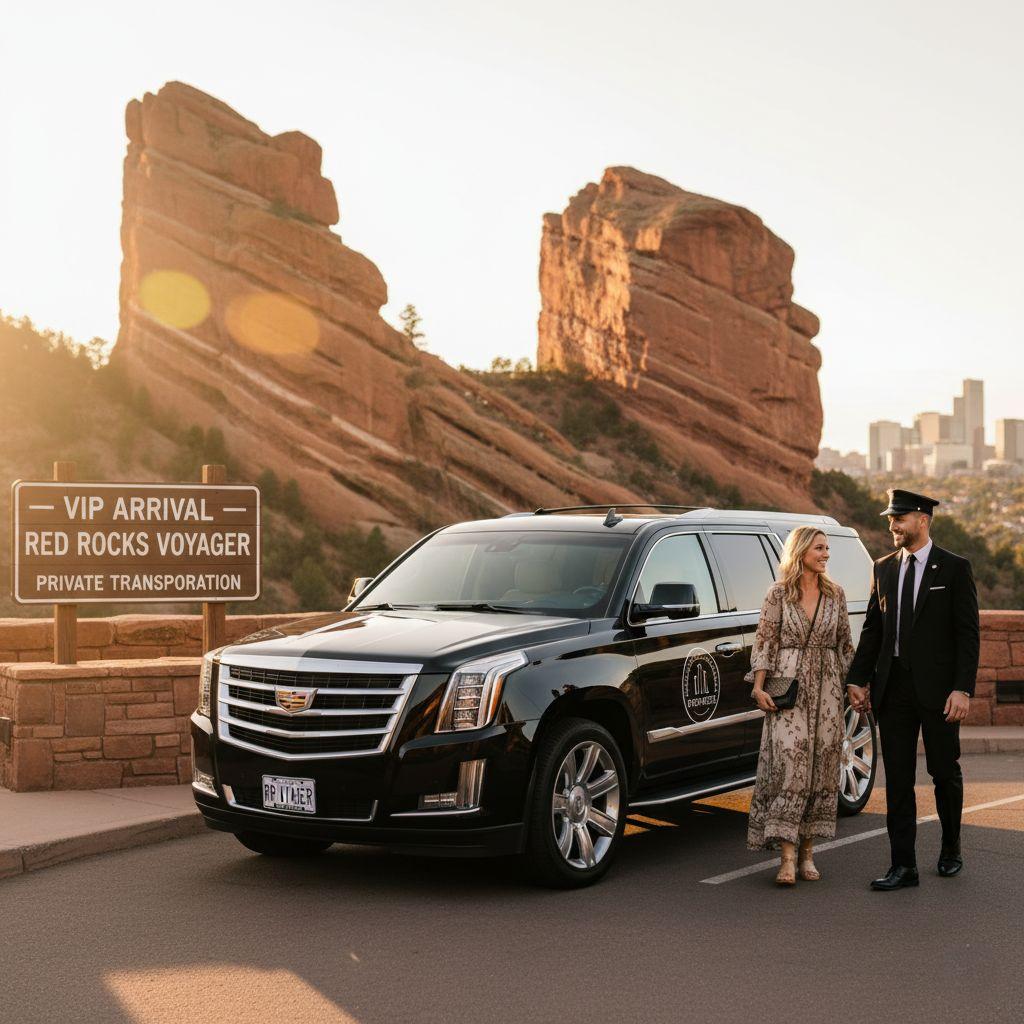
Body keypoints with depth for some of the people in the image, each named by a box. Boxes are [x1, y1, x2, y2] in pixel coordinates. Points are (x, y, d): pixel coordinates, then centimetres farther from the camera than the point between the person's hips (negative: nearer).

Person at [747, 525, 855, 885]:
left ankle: (808, 854, 12)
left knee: (820, 769, 4)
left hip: (827, 690, 4)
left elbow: (845, 644, 15)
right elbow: (764, 641, -2)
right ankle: (788, 858, -14)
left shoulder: (835, 594, 9)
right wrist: (759, 686, -10)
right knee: (788, 764, -12)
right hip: (788, 689, -4)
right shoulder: (778, 593, -1)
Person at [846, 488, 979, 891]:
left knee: (945, 773, 9)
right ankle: (903, 866, 5)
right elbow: (872, 629, 12)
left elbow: (968, 633, -7)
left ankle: (950, 849, 31)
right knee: (897, 779, 2)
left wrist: (963, 689, -15)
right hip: (893, 688, 4)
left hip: (938, 688, -4)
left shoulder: (954, 569, -4)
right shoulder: (883, 569, 10)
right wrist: (858, 680, 4)